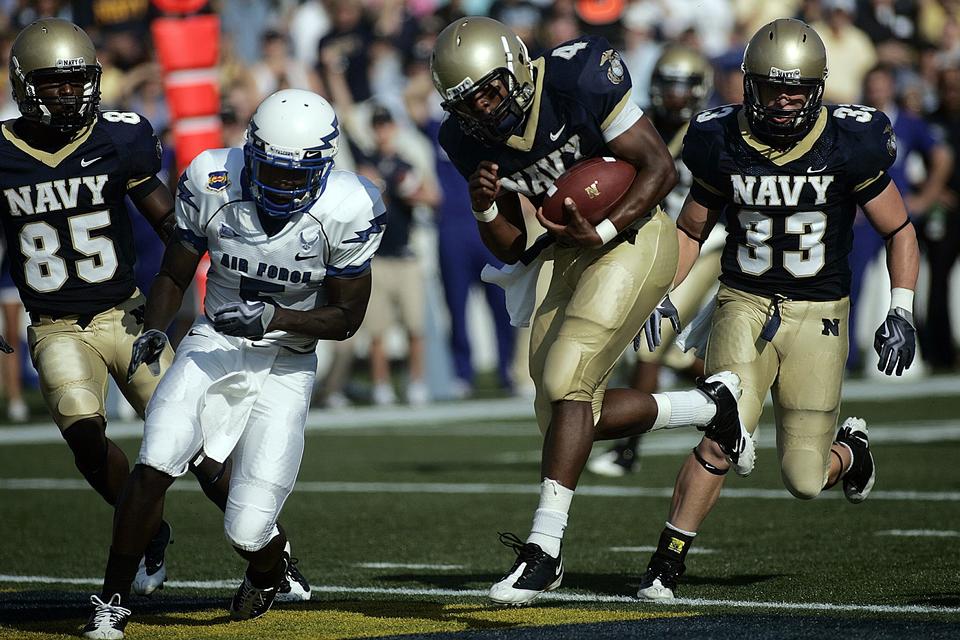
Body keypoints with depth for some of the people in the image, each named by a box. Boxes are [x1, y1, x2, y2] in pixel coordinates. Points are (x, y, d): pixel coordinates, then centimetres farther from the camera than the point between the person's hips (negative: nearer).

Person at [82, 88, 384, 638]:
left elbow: (347, 318, -8)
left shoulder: (347, 211, -17)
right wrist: (154, 330, -16)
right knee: (155, 468, -24)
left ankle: (269, 566, 32)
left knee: (247, 530, -8)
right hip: (214, 343, 1)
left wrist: (273, 317, -23)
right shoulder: (212, 185, -12)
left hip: (285, 363, -1)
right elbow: (175, 275, 3)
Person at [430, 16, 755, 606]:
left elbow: (660, 168, -16)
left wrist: (603, 232, -27)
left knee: (565, 381, -21)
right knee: (568, 418, 3)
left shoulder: (578, 82, -21)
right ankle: (711, 407, 23)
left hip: (631, 238, -7)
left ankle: (544, 550, -18)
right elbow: (511, 249, 3)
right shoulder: (470, 141, -4)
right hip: (565, 254, 8)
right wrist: (486, 209, -18)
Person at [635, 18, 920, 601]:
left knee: (804, 480, -1)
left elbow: (900, 231, 1)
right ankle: (666, 564, -9)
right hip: (744, 306, 1)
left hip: (819, 316, -1)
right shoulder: (724, 145, -5)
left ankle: (850, 450, 36)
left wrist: (902, 313, -8)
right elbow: (691, 230, 11)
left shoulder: (849, 146, -10)